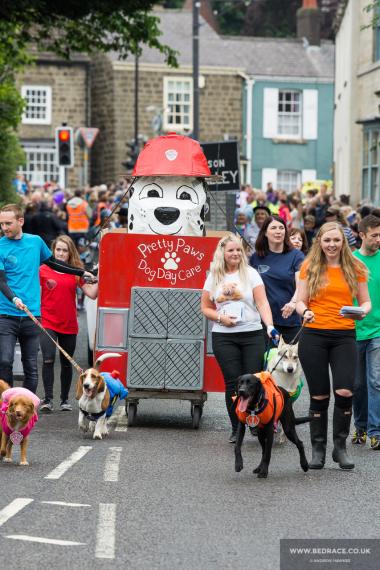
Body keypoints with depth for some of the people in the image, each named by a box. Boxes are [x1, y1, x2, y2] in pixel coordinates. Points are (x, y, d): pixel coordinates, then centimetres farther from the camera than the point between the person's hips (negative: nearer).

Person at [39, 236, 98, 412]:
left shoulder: (76, 273, 5)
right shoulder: (43, 270, 0)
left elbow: (92, 294, 1)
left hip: (69, 325, 3)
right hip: (47, 323, -2)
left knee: (66, 363, 11)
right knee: (48, 359, -16)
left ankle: (65, 399, 23)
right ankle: (48, 399, -14)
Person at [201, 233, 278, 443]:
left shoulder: (250, 274, 2)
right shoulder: (214, 277, 8)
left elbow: (262, 303, -6)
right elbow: (205, 307, 12)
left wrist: (270, 326, -20)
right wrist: (220, 318, -7)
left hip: (252, 334, -1)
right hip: (223, 337, 1)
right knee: (233, 382, -2)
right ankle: (236, 429, 7)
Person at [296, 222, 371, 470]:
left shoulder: (355, 268, 7)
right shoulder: (309, 267, 7)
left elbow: (366, 301, 11)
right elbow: (301, 301, 7)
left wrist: (362, 311, -12)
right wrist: (304, 312, -15)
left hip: (344, 336, 0)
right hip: (314, 336, 0)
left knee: (345, 391, -14)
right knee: (319, 395, 2)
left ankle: (340, 447, 3)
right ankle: (318, 449, 13)